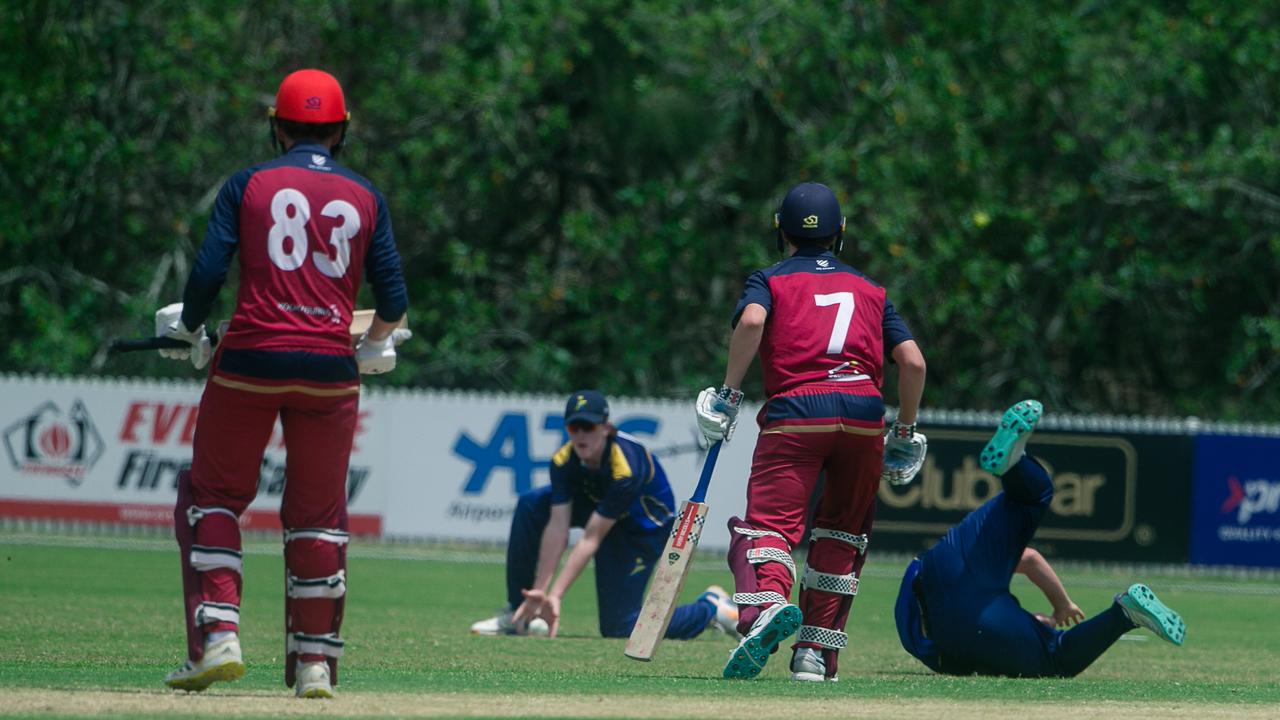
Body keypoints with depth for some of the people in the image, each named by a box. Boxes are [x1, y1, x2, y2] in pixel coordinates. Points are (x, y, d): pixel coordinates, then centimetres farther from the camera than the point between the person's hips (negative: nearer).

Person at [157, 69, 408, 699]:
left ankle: (217, 638, -2)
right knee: (319, 513, 12)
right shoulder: (365, 198, 8)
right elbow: (392, 298, 6)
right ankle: (315, 663, 11)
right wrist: (376, 347, 26)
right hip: (328, 365, 2)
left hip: (250, 359, -2)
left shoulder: (248, 186, 3)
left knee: (211, 494, 12)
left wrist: (188, 330, 14)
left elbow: (208, 272, -5)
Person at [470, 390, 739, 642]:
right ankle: (518, 614, -7)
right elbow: (557, 528, -24)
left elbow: (591, 539, -36)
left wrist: (555, 595, -37)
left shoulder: (626, 469, -38)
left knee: (618, 628, -11)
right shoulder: (564, 460, -22)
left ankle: (710, 608, 10)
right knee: (531, 505, -16)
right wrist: (538, 591, -29)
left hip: (646, 525, -6)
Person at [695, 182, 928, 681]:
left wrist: (729, 393, -4)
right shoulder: (870, 290, 24)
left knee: (768, 522, -10)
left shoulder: (771, 281, 15)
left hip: (795, 415, -3)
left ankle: (767, 603, -42)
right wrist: (906, 431, 23)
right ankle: (816, 652, 13)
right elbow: (913, 362, 12)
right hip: (864, 415, 3)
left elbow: (751, 321, -9)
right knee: (842, 532, 16)